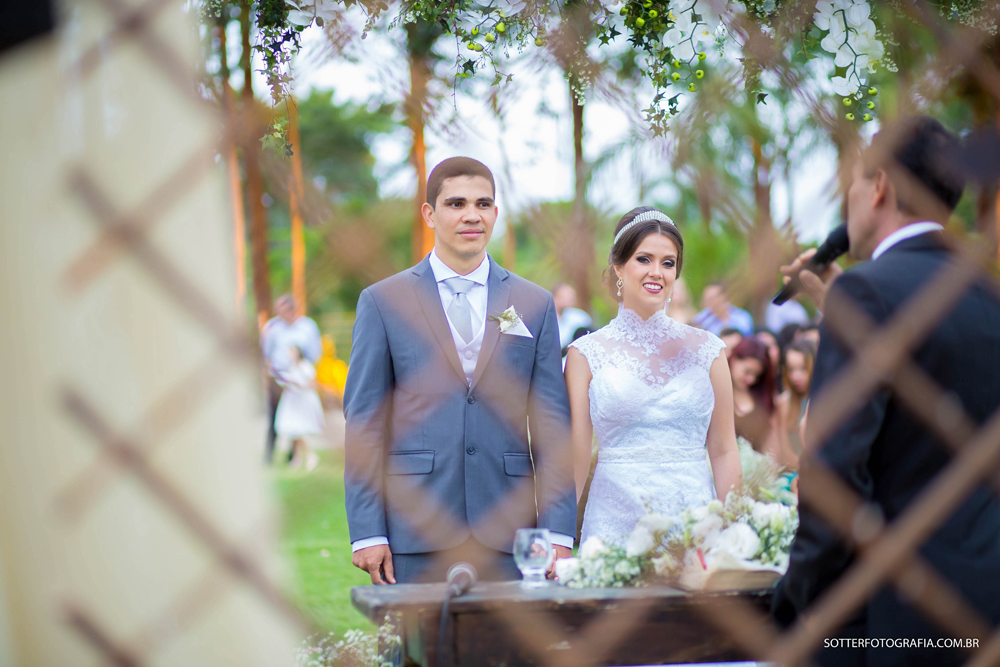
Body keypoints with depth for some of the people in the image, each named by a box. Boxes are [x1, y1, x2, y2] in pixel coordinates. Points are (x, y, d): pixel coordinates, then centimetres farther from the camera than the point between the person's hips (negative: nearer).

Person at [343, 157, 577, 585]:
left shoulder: (535, 304, 11)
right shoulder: (382, 302, 6)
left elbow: (551, 425, 8)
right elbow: (363, 422, 3)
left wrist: (558, 532, -1)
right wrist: (367, 533, -5)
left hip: (506, 536, 2)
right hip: (413, 539, -1)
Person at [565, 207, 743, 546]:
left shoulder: (705, 349, 8)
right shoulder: (587, 353, 3)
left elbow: (724, 452, 9)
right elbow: (575, 457, 1)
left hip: (694, 517, 1)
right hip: (616, 519, -1)